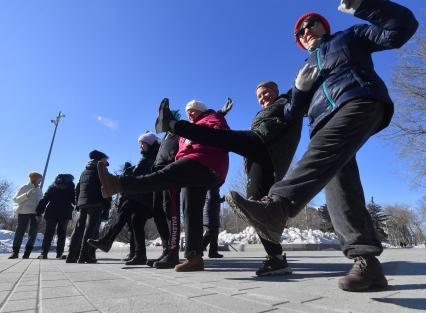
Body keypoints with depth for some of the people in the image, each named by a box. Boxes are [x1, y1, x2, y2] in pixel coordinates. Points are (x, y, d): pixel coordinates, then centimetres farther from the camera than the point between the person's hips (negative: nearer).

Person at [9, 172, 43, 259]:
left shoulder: (39, 190, 15)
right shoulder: (24, 187, 4)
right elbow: (15, 199, 0)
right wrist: (26, 195, -15)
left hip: (36, 213, 4)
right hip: (24, 212, -4)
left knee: (33, 233, 1)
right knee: (20, 231, -3)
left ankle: (27, 252, 8)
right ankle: (15, 252, 7)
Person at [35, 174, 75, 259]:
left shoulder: (52, 187, 14)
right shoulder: (70, 187, 7)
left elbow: (44, 200, 9)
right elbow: (74, 200, 1)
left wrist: (39, 212, 9)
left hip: (51, 213, 2)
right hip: (65, 213, -2)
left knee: (48, 233, 8)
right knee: (62, 233, 4)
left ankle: (44, 253, 4)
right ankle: (59, 254, 0)